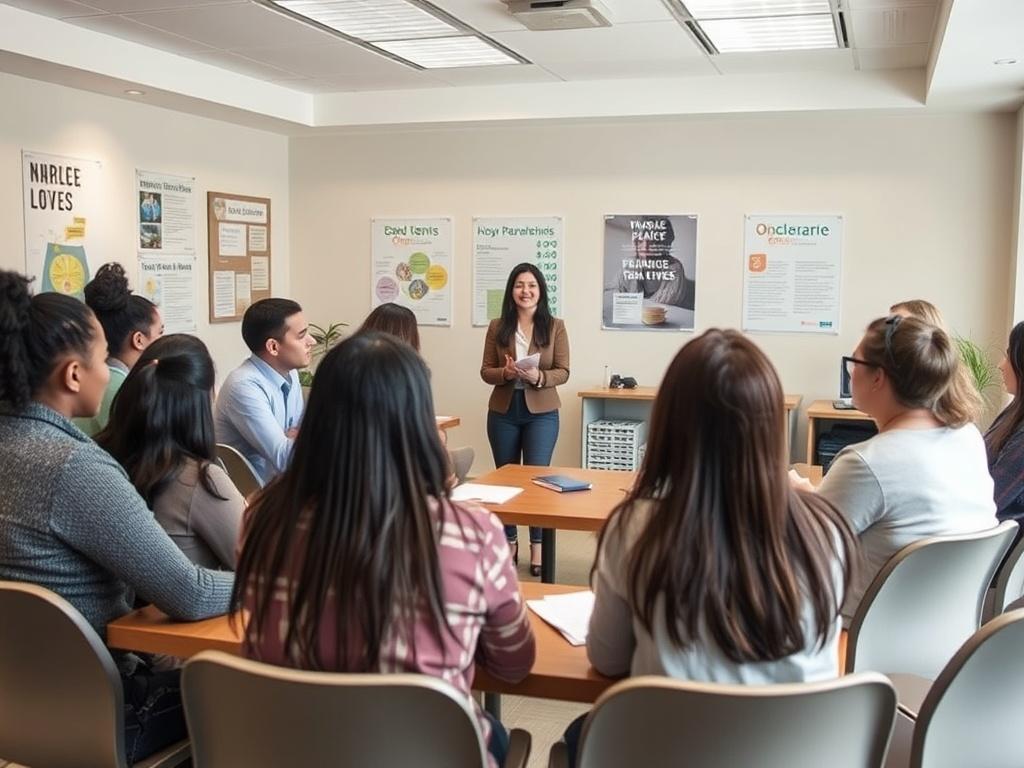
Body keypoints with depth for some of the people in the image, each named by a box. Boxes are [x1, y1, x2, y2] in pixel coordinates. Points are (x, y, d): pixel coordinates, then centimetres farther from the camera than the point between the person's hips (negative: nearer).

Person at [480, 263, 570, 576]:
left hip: (541, 413, -2)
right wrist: (505, 373, -19)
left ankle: (537, 545, 9)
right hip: (503, 412, 2)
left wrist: (538, 377, -23)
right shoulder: (497, 327, 2)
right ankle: (510, 542, 24)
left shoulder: (555, 327, -2)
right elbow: (485, 371, 2)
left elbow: (563, 372, -4)